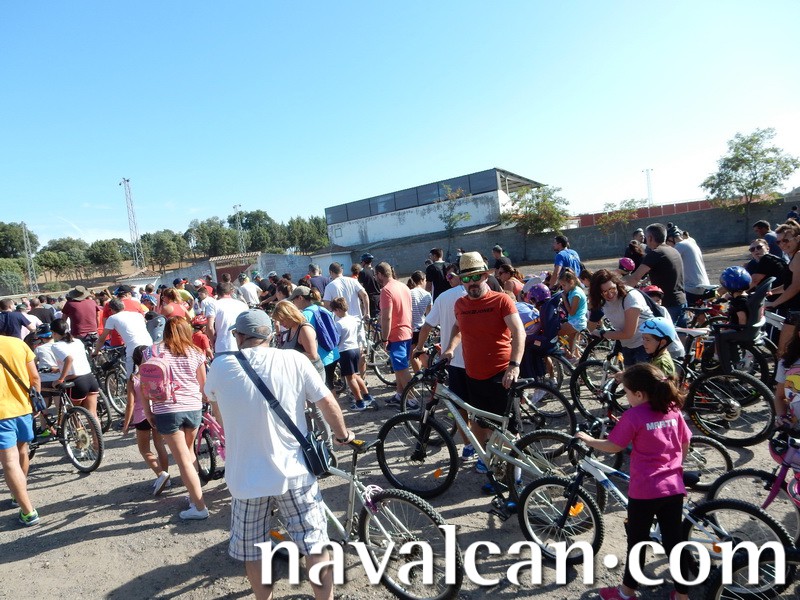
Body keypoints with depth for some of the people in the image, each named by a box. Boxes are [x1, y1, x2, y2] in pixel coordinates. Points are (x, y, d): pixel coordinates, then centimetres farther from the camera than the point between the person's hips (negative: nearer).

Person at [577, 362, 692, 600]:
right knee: (673, 540, 17)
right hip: (674, 488, 5)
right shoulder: (673, 411, 2)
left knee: (637, 541, 11)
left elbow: (613, 446, -10)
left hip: (644, 491, -5)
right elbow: (685, 444, 12)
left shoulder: (633, 415, -16)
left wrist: (588, 440, 5)